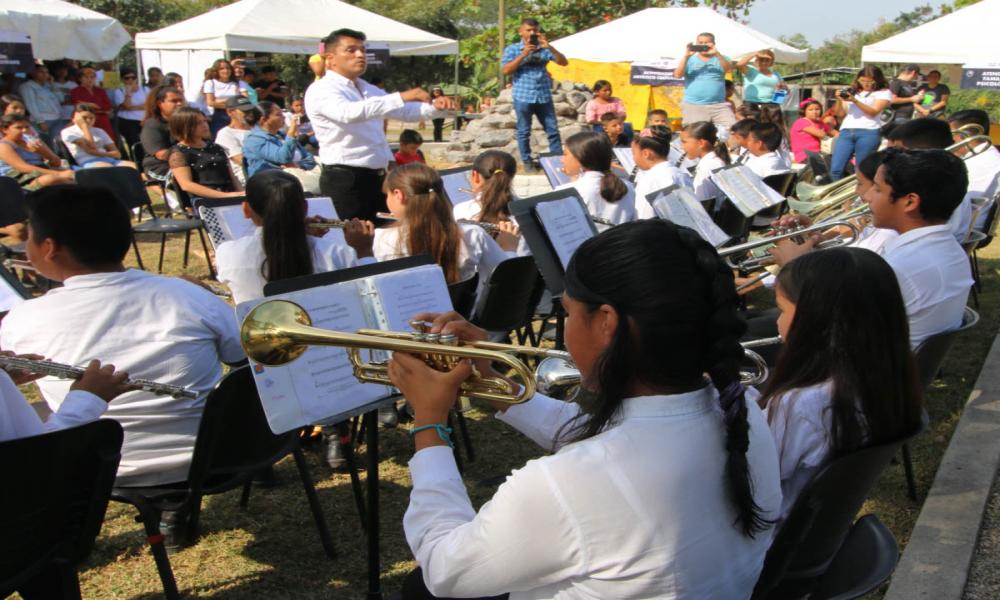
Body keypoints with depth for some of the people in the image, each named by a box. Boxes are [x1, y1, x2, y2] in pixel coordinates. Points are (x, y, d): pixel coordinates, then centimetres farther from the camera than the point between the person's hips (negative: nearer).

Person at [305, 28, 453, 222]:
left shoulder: (367, 89, 18)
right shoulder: (322, 89, -11)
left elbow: (404, 110, 20)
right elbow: (349, 112, -31)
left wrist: (435, 107, -1)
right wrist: (400, 97, -33)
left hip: (377, 177, 9)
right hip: (345, 179, -9)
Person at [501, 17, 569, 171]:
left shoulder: (544, 48, 9)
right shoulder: (512, 49, 4)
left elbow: (564, 62, 0)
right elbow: (506, 71, -9)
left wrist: (550, 47, -13)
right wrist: (523, 54, -14)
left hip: (544, 97, 2)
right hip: (523, 97, -2)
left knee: (553, 130, 3)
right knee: (524, 132, 5)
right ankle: (527, 161, 16)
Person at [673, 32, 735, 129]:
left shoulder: (721, 58, 13)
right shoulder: (689, 60, 11)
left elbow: (729, 69, -7)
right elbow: (678, 75, -4)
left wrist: (717, 54, -17)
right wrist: (686, 56, -11)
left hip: (719, 106, 1)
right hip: (693, 106, -1)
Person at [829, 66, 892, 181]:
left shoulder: (883, 93, 11)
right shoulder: (852, 91, 23)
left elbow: (874, 112, -2)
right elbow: (841, 114, 21)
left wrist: (855, 100, -11)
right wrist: (839, 100, 2)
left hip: (869, 132, -3)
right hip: (846, 132, 4)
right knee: (835, 169, -9)